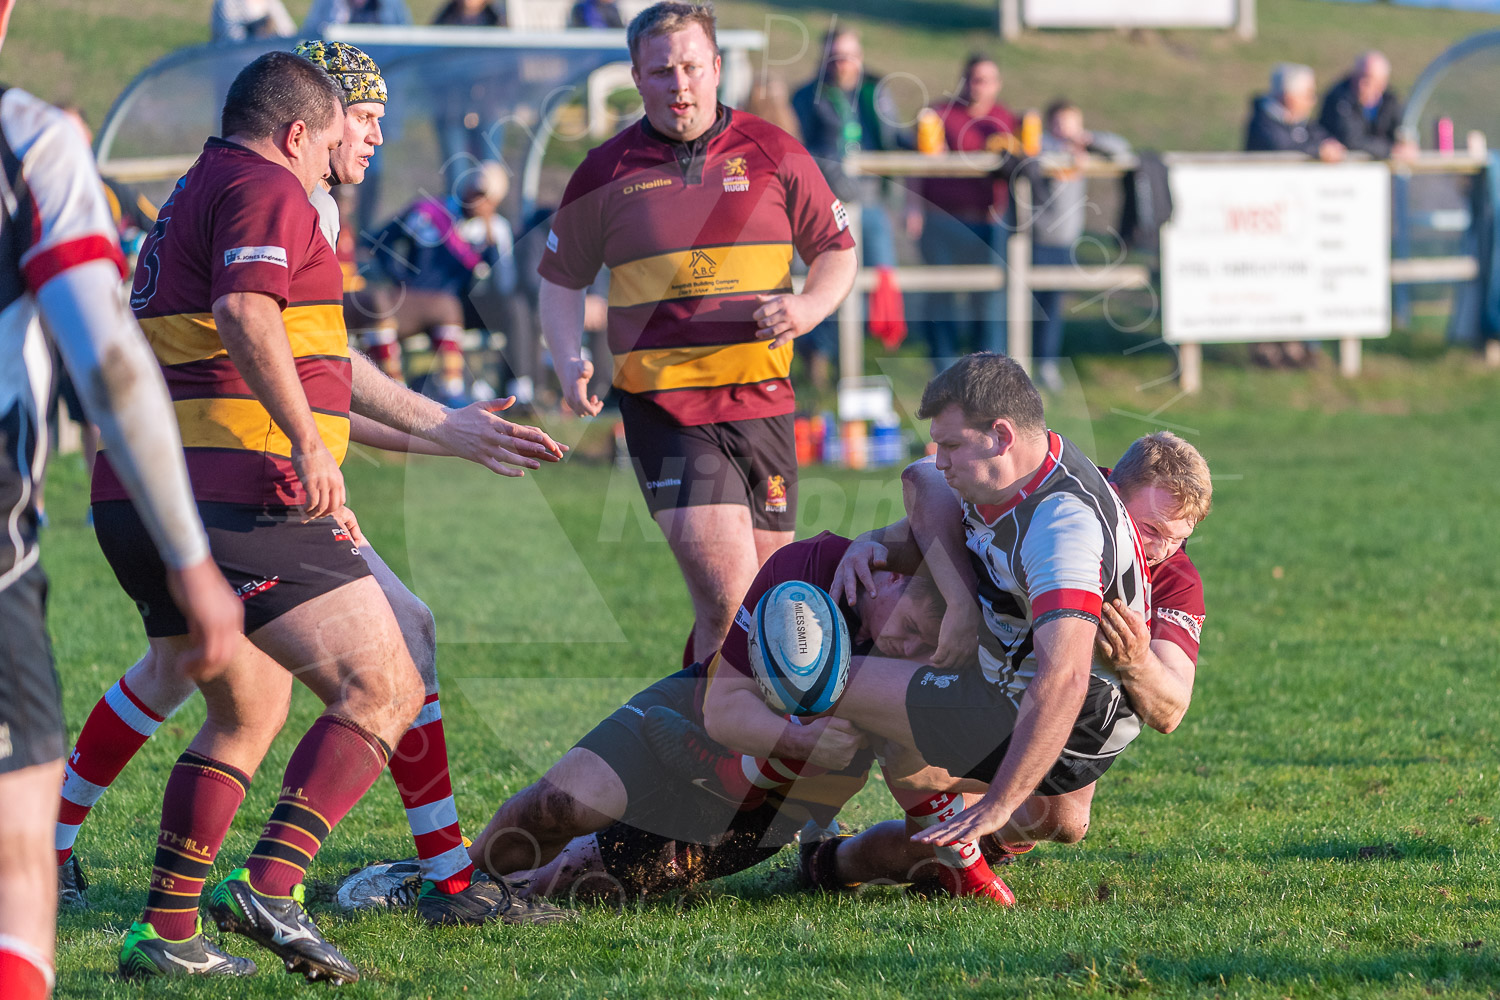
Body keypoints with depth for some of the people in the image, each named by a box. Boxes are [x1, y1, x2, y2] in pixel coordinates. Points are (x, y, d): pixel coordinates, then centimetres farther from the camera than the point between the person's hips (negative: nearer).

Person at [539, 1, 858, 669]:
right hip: (663, 408, -3)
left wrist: (807, 308, -8)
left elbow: (836, 252, 12)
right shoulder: (605, 174, 2)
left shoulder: (773, 154, 4)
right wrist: (568, 363, -5)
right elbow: (562, 280, 12)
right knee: (729, 598, -17)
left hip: (763, 401, 3)